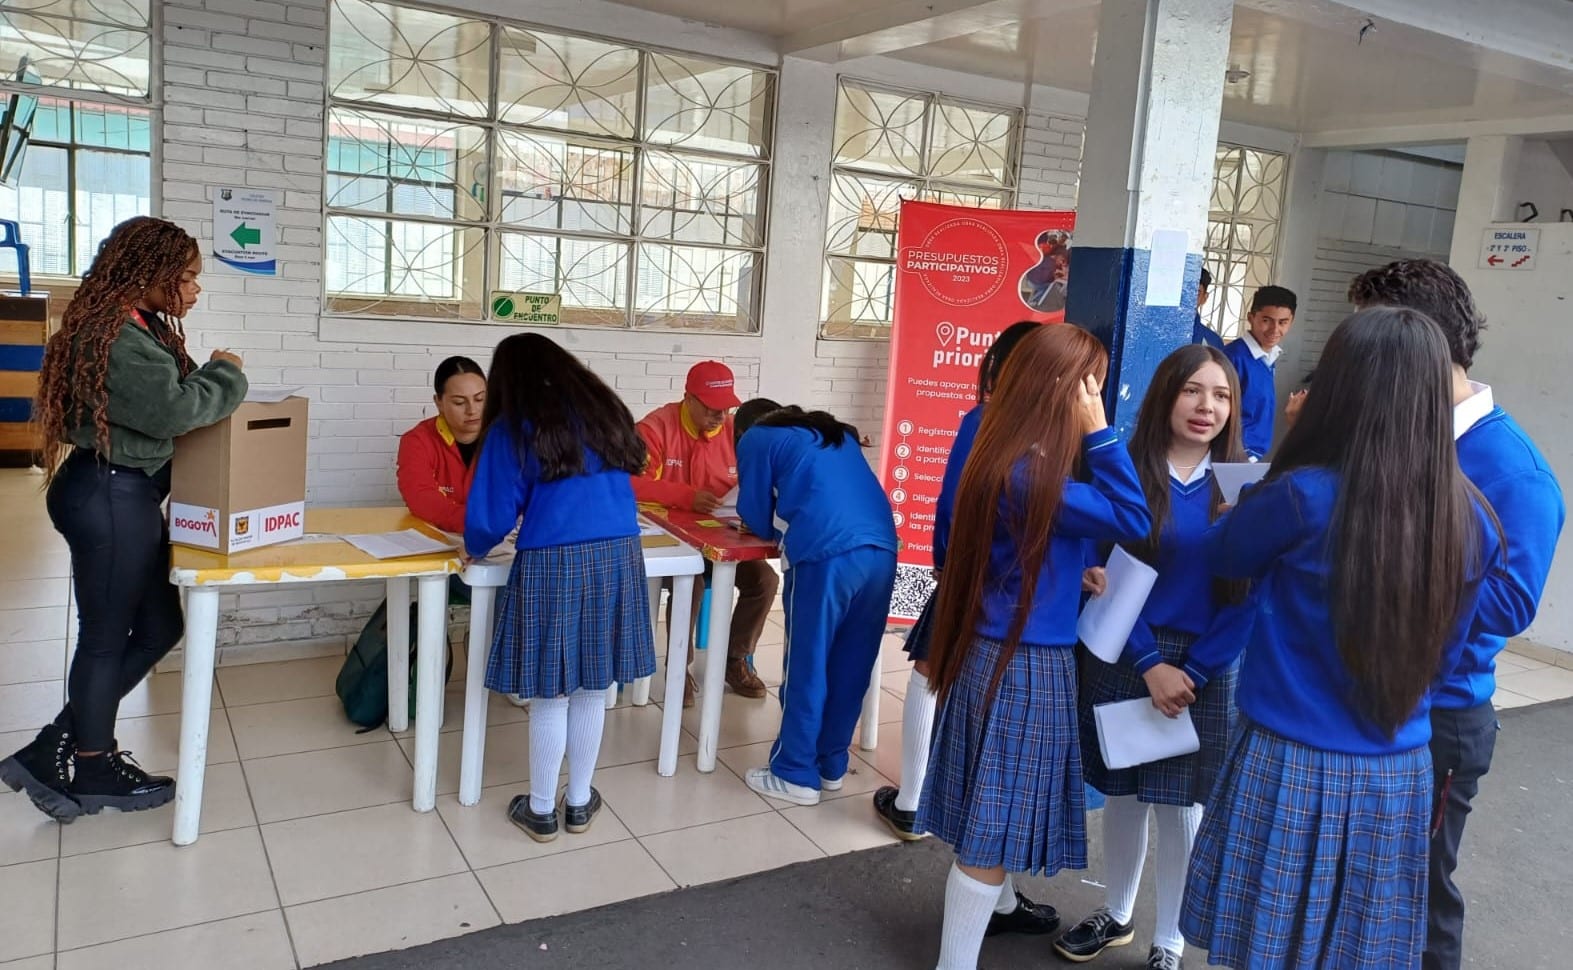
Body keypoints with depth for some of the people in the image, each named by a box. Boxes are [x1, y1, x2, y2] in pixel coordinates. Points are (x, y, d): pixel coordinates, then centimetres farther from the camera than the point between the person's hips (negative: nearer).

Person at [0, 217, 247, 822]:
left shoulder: (142, 327, 14)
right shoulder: (114, 334, -20)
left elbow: (164, 402, 15)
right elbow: (175, 410, -26)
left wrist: (212, 382, 1)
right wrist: (227, 375, -11)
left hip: (130, 495, 11)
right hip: (109, 497, -11)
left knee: (160, 627, 16)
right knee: (106, 636, 5)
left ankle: (54, 753, 24)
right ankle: (92, 771, 23)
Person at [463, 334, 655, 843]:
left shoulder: (513, 428, -2)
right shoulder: (605, 410, 13)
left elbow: (491, 516, -4)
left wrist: (475, 549, 17)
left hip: (552, 564, -4)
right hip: (619, 557, 4)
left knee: (550, 695, 8)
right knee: (592, 690, 15)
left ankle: (541, 810, 21)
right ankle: (580, 802, 28)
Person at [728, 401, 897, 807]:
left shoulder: (756, 439, 15)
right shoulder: (836, 434, 31)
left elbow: (756, 519, 16)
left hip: (827, 555, -6)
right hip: (882, 550, 6)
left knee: (806, 667, 6)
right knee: (851, 668, 14)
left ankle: (796, 775, 16)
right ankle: (831, 766, 27)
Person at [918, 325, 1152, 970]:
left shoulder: (1015, 462, 6)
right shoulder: (1028, 476, -24)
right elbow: (1134, 521, -20)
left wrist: (1076, 577, 1)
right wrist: (1100, 430, -19)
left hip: (1002, 651, 10)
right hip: (1024, 662, -10)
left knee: (996, 808, 27)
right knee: (996, 817, 2)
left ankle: (996, 903, 48)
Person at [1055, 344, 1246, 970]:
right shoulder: (1126, 473, -6)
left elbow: (1245, 591, -4)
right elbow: (1109, 579, -8)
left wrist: (1196, 670, -12)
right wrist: (1149, 664, -15)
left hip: (1206, 666, 0)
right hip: (1124, 657, 0)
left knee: (1181, 807, 8)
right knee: (1124, 794, 14)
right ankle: (1115, 916, 37)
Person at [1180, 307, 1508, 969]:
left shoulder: (1304, 497, -17)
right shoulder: (1471, 521, -3)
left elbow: (1220, 555, 4)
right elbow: (1443, 653, 11)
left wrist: (1252, 511, 22)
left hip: (1293, 765, -4)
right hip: (1397, 777, 5)